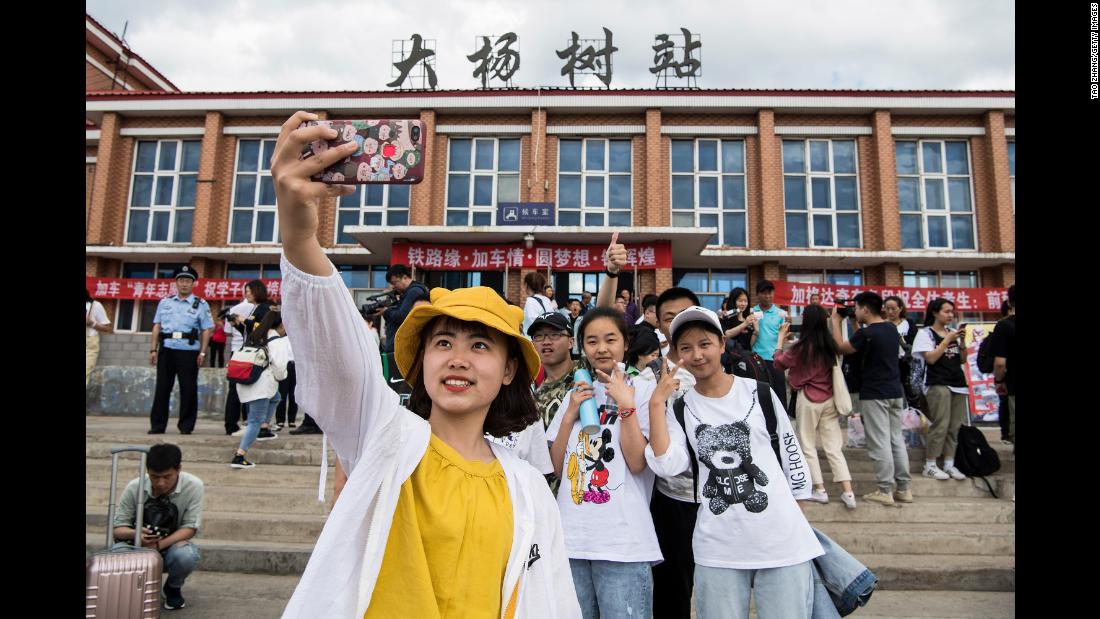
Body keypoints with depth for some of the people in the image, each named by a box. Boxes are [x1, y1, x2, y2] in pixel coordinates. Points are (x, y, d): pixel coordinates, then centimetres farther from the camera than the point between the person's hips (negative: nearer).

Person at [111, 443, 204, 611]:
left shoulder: (193, 486, -21)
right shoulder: (134, 487, -16)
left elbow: (190, 527, -19)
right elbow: (117, 528, -11)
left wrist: (159, 545, -33)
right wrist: (135, 534, -34)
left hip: (172, 545, -1)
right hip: (139, 546, 1)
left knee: (187, 555, -36)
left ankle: (173, 588, 3)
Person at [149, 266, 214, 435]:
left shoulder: (200, 305, 5)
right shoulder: (165, 302, 14)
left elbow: (206, 330, 1)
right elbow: (157, 326, 13)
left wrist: (203, 353, -7)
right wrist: (154, 349, 6)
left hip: (189, 351, -2)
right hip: (166, 350, 3)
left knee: (188, 389, 1)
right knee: (162, 388, 6)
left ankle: (186, 426, 10)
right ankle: (157, 425, 13)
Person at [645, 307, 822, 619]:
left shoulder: (760, 393, 0)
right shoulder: (679, 407, 1)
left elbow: (792, 454, 8)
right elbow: (667, 466, -14)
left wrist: (798, 519, 11)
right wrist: (657, 403, -16)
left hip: (783, 542, 0)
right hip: (717, 551, 1)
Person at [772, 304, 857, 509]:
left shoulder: (801, 347, -14)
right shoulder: (830, 345, 0)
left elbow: (779, 363, 0)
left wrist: (781, 337, 7)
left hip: (808, 399, -5)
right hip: (829, 399, 5)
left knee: (808, 446, 9)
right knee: (834, 446, 8)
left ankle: (820, 490, 13)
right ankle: (848, 493, 3)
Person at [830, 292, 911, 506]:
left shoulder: (866, 333, -16)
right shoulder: (891, 329, 7)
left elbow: (841, 348, -3)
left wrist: (836, 321, 6)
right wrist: (858, 324, 18)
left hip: (874, 395, -8)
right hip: (895, 392, 8)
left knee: (880, 443, -2)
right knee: (897, 440, 12)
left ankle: (885, 491, 2)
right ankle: (904, 488, 17)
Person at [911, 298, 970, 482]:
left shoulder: (953, 332, 15)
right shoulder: (926, 333, -1)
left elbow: (963, 360, 13)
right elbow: (930, 358, -12)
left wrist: (961, 342, -1)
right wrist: (948, 340, -10)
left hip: (958, 383, 6)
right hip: (938, 384, -6)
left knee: (955, 427, 4)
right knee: (940, 426, -10)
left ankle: (949, 464, 10)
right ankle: (930, 466, -3)